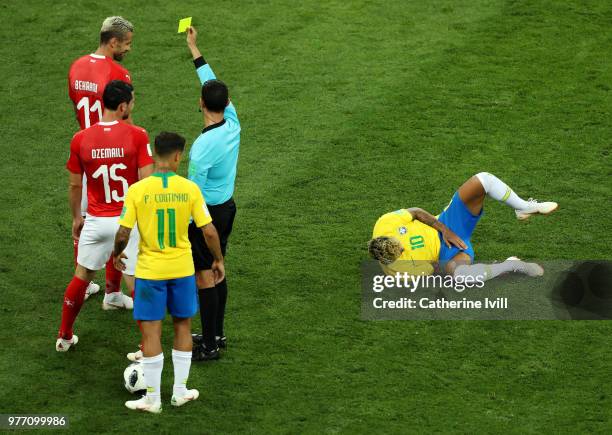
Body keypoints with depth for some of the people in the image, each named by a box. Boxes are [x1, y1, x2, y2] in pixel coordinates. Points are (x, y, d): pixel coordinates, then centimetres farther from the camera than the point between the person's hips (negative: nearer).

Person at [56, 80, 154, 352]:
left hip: (96, 220, 2)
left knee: (81, 276, 19)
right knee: (137, 282, 7)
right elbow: (146, 182, -14)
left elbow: (74, 185, 4)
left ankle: (64, 337, 31)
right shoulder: (137, 136, -13)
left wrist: (76, 218, 19)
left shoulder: (80, 139, -5)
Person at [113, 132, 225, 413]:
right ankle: (180, 392, 25)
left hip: (150, 271, -2)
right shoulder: (189, 189, -9)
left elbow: (123, 234, -12)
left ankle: (153, 399, 12)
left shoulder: (137, 190, -13)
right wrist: (218, 260, 10)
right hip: (182, 269, 2)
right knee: (182, 326, 18)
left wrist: (117, 254, 10)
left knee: (150, 331, 6)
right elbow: (209, 232, -7)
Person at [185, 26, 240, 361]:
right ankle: (216, 334, 30)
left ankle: (209, 346, 7)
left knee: (205, 277, 1)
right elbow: (212, 81, 5)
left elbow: (194, 191, -21)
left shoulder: (203, 146, -28)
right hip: (227, 207, 8)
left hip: (206, 212, -8)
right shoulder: (233, 124, -7)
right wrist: (194, 49, 12)